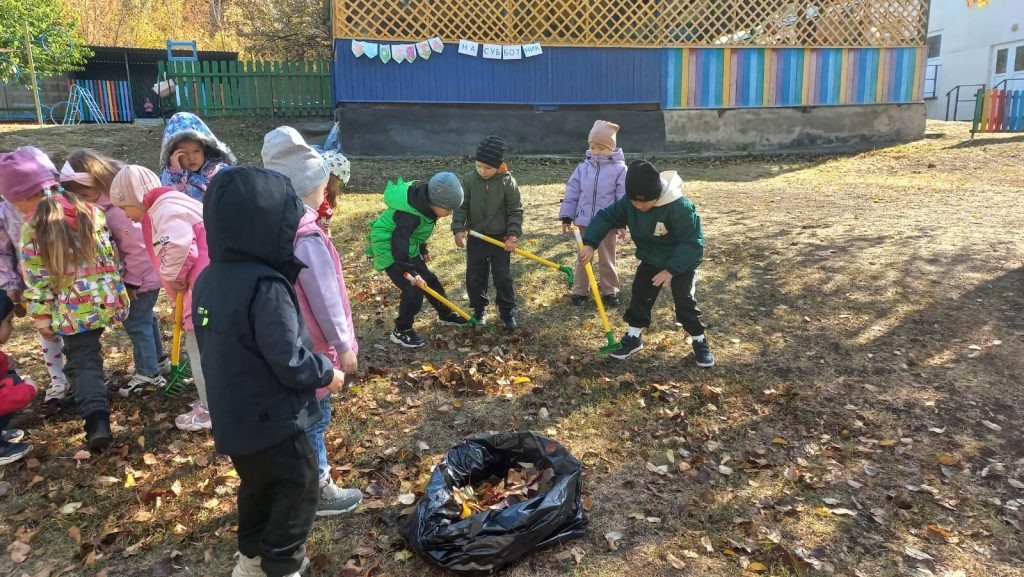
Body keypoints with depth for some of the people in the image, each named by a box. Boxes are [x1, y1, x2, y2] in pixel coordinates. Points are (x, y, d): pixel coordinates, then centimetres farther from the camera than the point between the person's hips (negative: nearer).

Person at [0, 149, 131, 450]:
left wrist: (41, 319, 2)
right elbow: (111, 256, 5)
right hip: (107, 299, 4)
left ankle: (97, 420, -9)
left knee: (82, 364, 6)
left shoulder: (31, 231, -10)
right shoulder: (90, 212, 0)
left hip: (73, 310, -4)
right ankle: (98, 417, 37)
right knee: (90, 355, 27)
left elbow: (36, 282, -7)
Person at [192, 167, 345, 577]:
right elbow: (291, 363, -27)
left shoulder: (209, 278, 1)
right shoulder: (266, 287, -27)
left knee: (258, 483, 26)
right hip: (271, 418, -9)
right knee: (299, 487, 10)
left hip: (232, 413, 9)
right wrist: (328, 374, -8)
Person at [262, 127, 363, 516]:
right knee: (313, 416, 6)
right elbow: (324, 296, -22)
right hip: (310, 345, -9)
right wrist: (343, 344, -13)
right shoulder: (307, 236, -26)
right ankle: (319, 492, 22)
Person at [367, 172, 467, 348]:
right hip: (390, 250, -9)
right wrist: (410, 271, -33)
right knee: (413, 289, -14)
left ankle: (445, 315, 38)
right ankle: (401, 332, 4)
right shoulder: (410, 213, -34)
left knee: (429, 280, 17)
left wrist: (423, 250, 21)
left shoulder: (425, 202, -6)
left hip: (408, 248, 9)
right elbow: (398, 242, -36)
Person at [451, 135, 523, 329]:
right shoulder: (469, 180, -7)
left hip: (500, 238, -2)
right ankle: (479, 310, 28)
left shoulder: (508, 182, -12)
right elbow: (461, 206, -2)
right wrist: (458, 229, -13)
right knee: (474, 277, 9)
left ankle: (507, 312, 19)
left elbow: (516, 211, -7)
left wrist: (513, 235, -14)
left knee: (503, 278, 3)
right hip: (475, 238, 2)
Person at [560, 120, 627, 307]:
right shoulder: (583, 167, 0)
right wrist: (566, 218, 2)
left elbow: (624, 197, -7)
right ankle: (580, 291, 21)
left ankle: (610, 291, 24)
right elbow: (572, 192, 4)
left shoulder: (619, 169, -8)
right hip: (585, 222, 3)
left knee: (607, 259, 11)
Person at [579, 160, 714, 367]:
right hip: (650, 259, 5)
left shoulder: (680, 207, -36)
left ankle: (700, 341, 12)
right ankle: (633, 336, 18)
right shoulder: (628, 202, -19)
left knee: (684, 300, -6)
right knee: (639, 294, 3)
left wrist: (671, 270, -33)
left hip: (683, 261, -5)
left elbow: (692, 243, -30)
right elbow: (606, 217, -9)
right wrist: (590, 243, -21)